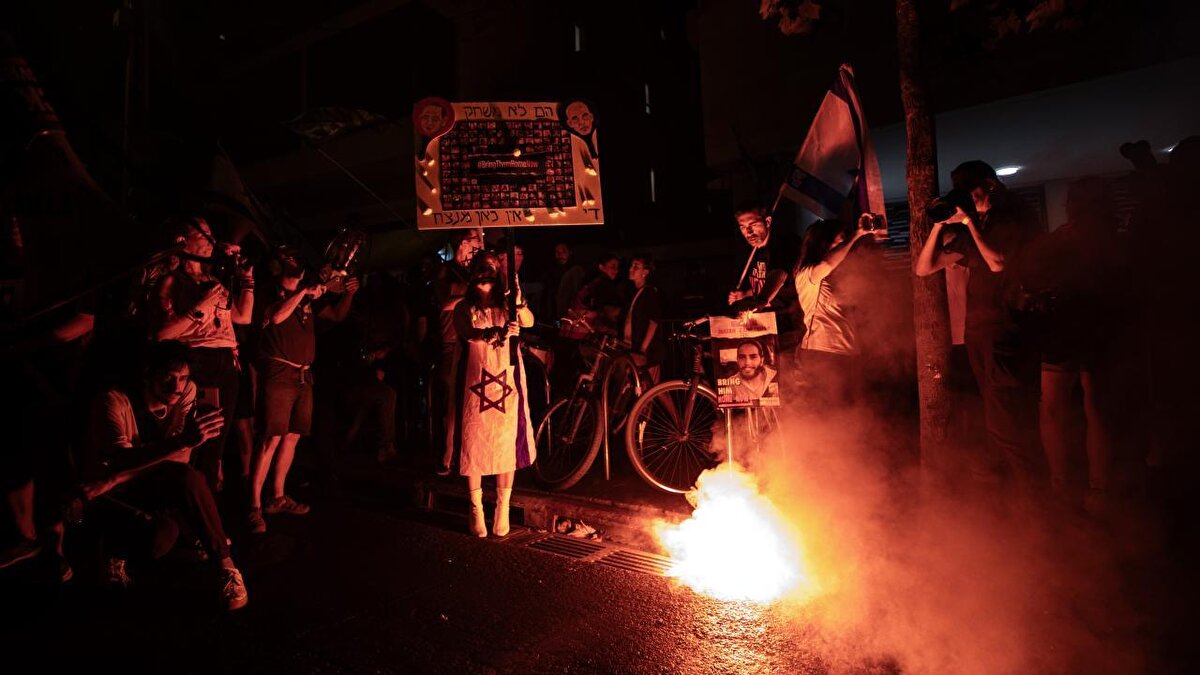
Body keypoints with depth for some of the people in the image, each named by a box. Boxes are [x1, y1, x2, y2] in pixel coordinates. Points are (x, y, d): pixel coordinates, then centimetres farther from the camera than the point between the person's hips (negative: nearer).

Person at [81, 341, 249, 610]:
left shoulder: (185, 393, -8)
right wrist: (183, 441, -48)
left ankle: (225, 564, -20)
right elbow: (119, 460, -33)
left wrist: (112, 481, -22)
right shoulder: (114, 401, -18)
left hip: (153, 485, 2)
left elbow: (181, 458, -13)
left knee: (186, 478, -30)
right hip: (114, 496, -2)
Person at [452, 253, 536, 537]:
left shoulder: (507, 305, 9)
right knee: (473, 443, 0)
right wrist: (494, 332, -35)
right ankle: (476, 509, 14)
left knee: (507, 443, 0)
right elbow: (466, 332, -15)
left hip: (506, 382, 0)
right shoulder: (464, 308, 6)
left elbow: (529, 322, -12)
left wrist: (519, 303, -32)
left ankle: (503, 508, 14)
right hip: (474, 382, 0)